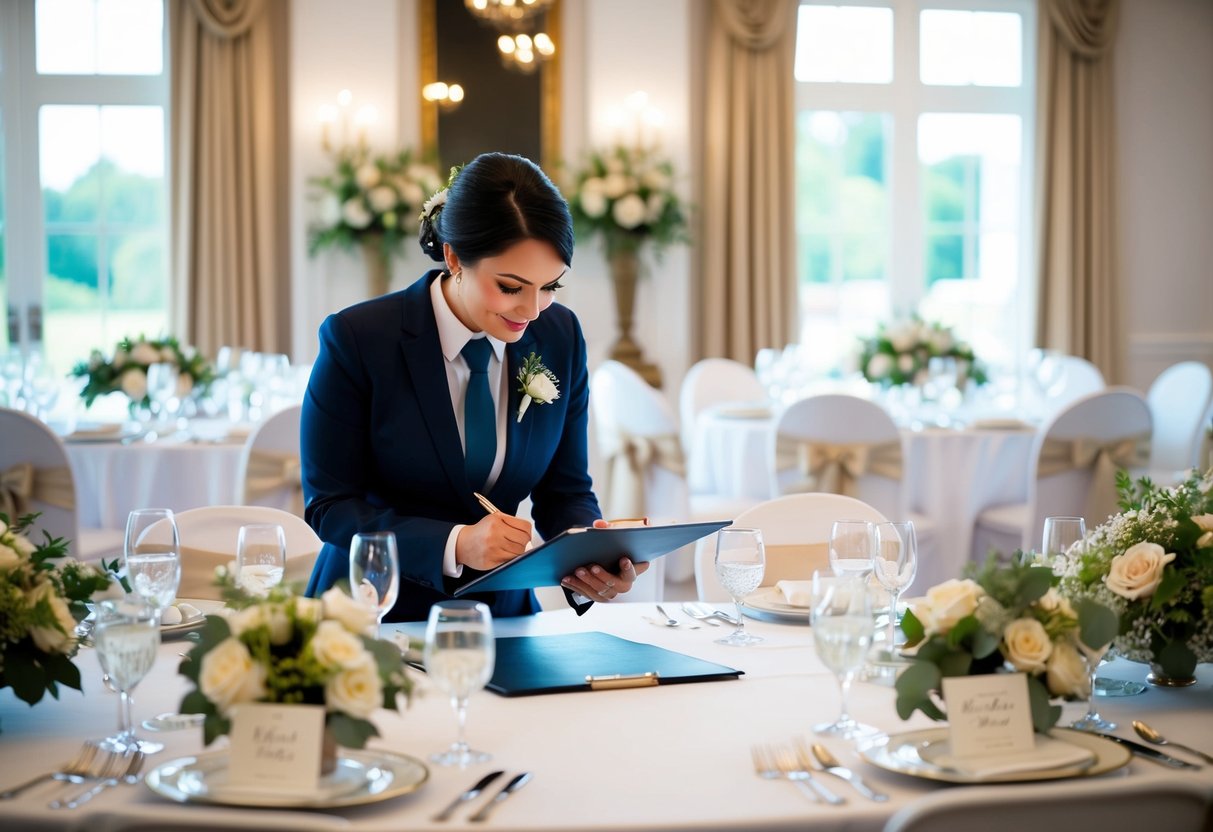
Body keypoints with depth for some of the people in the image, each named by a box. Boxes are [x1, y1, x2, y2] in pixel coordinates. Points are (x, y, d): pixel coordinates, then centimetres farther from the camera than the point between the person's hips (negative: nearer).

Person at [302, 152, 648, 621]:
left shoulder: (561, 338, -1)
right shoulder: (358, 339, -11)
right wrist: (455, 545, -25)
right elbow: (329, 506, -9)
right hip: (378, 615, -3)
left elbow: (564, 489, 7)